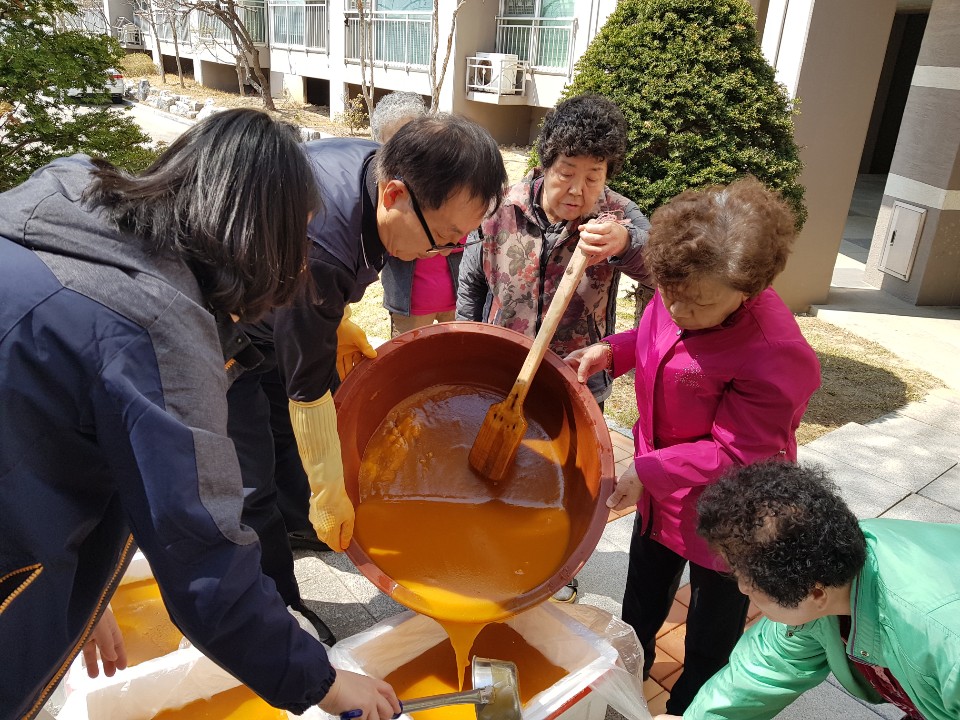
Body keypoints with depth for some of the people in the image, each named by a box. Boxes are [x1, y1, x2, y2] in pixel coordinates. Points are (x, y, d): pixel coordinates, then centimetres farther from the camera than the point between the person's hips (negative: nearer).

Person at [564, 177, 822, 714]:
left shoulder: (772, 357, -36)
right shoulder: (678, 294, -16)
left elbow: (734, 453, -28)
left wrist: (648, 471, -27)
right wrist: (610, 351, -11)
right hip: (660, 496, 7)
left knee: (710, 645, 21)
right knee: (641, 607, 31)